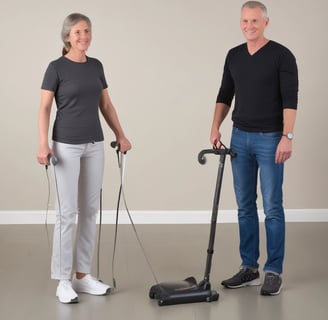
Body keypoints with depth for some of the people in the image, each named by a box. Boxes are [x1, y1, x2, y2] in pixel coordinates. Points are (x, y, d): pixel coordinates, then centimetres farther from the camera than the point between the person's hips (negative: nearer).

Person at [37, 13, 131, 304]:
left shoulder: (96, 66, 10)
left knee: (90, 210, 8)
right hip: (66, 145, -6)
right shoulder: (56, 67, -8)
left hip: (94, 144, 6)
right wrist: (44, 144, -21)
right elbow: (45, 108, -10)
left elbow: (106, 105, 15)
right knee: (67, 212, -5)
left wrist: (120, 135, 11)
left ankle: (83, 275, 17)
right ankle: (63, 280, 4)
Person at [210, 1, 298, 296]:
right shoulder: (234, 56, 9)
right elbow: (225, 95, 13)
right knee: (245, 206, 8)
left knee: (272, 207, -2)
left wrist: (287, 136, -21)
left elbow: (290, 99, -14)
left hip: (270, 139, -6)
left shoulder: (282, 55, -9)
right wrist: (216, 127, 0)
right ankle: (249, 268, 16)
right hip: (240, 138, 6)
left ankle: (274, 271, 6)